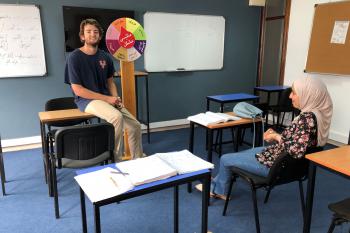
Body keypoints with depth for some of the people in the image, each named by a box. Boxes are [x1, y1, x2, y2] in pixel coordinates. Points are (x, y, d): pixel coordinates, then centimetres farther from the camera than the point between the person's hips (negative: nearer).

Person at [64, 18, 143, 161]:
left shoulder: (105, 57, 6)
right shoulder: (75, 57, -10)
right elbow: (78, 90, -13)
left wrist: (116, 99, -6)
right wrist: (107, 98, -17)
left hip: (107, 98, 6)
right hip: (86, 100, -6)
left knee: (135, 126, -4)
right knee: (117, 117, -33)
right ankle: (116, 160, -15)